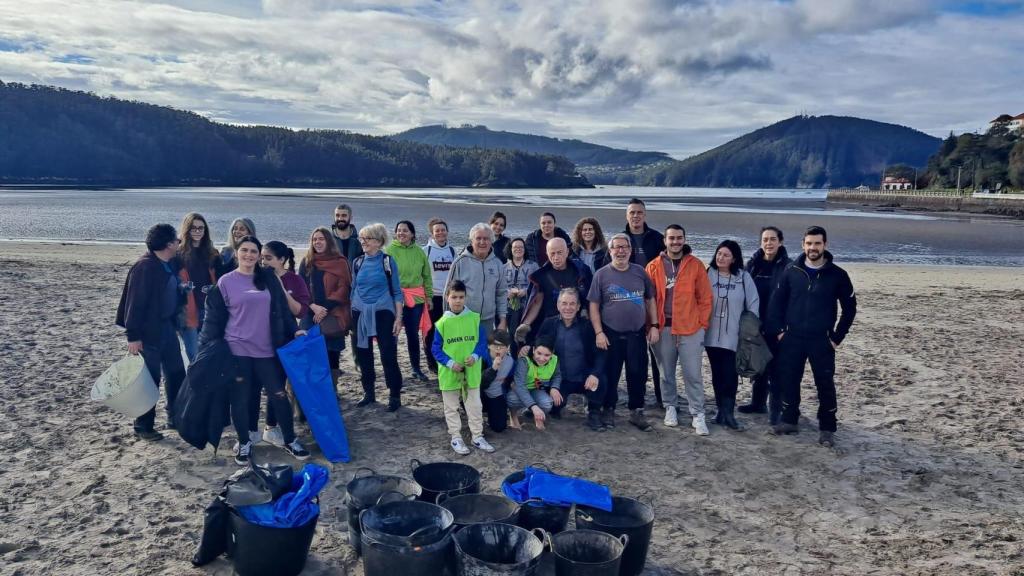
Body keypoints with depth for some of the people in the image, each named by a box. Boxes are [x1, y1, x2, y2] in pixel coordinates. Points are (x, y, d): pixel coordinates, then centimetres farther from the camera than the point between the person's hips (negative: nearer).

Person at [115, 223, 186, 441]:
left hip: (166, 327, 9)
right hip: (148, 331, -9)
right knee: (150, 378, 1)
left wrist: (174, 324, 19)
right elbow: (135, 302, -20)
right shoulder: (144, 266, -19)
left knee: (176, 372, 16)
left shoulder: (169, 264, 6)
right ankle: (143, 426, 14)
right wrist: (133, 336, -21)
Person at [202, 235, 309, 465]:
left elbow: (282, 309, 10)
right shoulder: (225, 282, 0)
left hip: (266, 350, 2)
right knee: (240, 399, 5)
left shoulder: (269, 278, 7)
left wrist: (294, 330, 2)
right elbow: (214, 318, 2)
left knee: (279, 394, 3)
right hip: (237, 350, -2)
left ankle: (290, 441, 16)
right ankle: (244, 443, 23)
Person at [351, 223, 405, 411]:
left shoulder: (387, 261, -4)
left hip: (383, 313, -4)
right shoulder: (357, 262, 7)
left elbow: (396, 291, -2)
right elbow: (353, 290, 16)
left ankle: (395, 396, 5)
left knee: (388, 356, -5)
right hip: (360, 314, 4)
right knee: (363, 355, 9)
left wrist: (398, 317, -7)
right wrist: (350, 314, 12)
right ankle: (368, 393, 23)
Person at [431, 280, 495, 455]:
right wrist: (450, 363, -16)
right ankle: (456, 437, 24)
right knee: (451, 407, 11)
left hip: (471, 371, 1)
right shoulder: (442, 323, -8)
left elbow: (482, 341, 1)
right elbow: (436, 349, -4)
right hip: (449, 373, -1)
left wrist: (475, 356, -16)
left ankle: (477, 436, 23)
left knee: (475, 405, 10)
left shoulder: (475, 319, -4)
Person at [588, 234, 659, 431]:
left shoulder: (640, 272, 5)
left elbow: (650, 300, 11)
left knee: (638, 373, 7)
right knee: (610, 374, 7)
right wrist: (599, 332, -10)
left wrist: (654, 325, 3)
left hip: (637, 334, 2)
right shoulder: (602, 274, -2)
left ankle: (636, 412, 20)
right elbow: (594, 306, -3)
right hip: (611, 334, -2)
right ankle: (608, 410, 21)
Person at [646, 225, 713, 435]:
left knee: (693, 374, -1)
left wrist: (702, 324, -1)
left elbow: (705, 298, 4)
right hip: (663, 329, 1)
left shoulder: (695, 265, 2)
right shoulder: (654, 266, 3)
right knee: (666, 373, 10)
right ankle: (670, 407, 26)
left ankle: (697, 414, 8)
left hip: (690, 328, -1)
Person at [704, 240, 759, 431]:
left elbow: (753, 304, 2)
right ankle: (723, 410, 19)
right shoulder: (708, 274, 0)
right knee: (717, 374, 9)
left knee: (729, 374, -6)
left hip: (733, 335, -2)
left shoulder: (743, 277, -2)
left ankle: (727, 413, 0)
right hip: (711, 334, 2)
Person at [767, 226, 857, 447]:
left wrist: (837, 336, -2)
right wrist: (778, 330, 0)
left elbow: (850, 308, 2)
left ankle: (827, 429, 12)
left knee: (825, 384, 1)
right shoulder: (792, 271, 1)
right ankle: (789, 421, 23)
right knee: (788, 381, 7)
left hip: (821, 340, -2)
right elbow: (776, 301, 6)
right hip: (792, 338, 2)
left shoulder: (837, 275, -4)